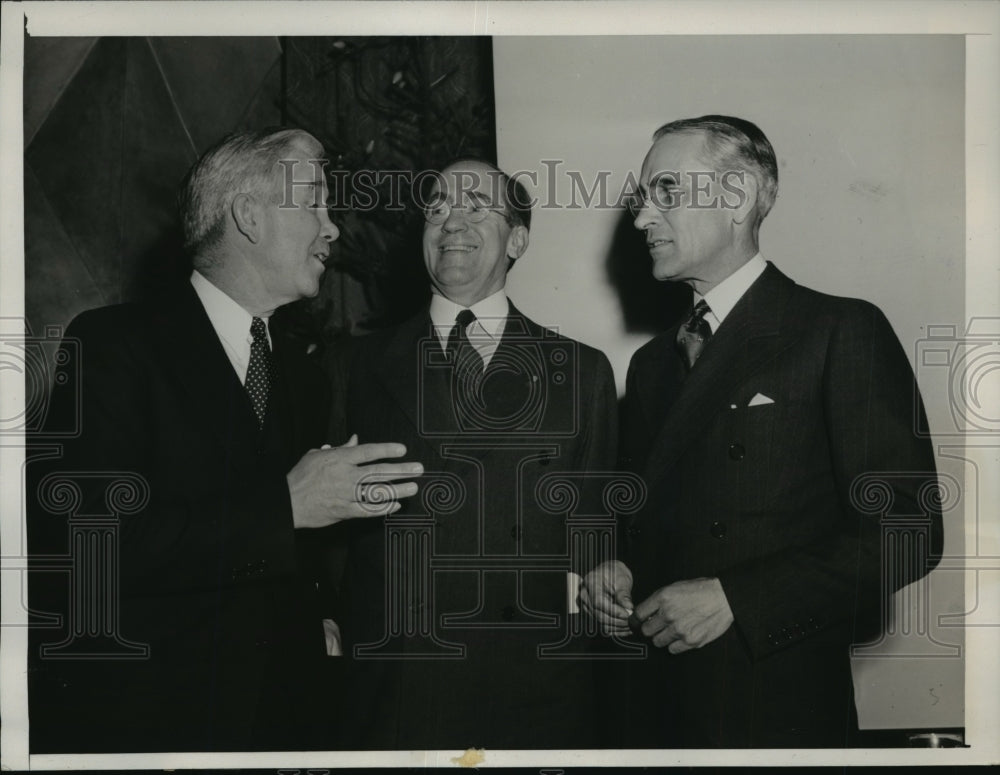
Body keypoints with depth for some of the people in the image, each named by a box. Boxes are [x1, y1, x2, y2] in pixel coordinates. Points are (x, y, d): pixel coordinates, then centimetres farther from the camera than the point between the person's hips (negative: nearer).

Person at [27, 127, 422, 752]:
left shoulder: (305, 380, 11)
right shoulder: (115, 344, -9)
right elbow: (87, 541, -22)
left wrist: (316, 622, 0)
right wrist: (285, 506, -21)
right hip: (128, 720, -6)